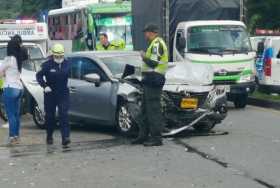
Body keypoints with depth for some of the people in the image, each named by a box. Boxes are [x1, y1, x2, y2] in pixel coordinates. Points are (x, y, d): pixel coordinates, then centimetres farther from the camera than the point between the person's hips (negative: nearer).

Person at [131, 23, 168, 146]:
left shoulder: (157, 44, -13)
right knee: (146, 109, 15)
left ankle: (156, 138, -9)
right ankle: (143, 136, 22)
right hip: (150, 80, 11)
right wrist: (145, 57, 14)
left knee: (153, 109, -10)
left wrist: (144, 56, -6)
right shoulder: (155, 44, 21)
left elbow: (153, 62, -21)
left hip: (153, 80, -11)